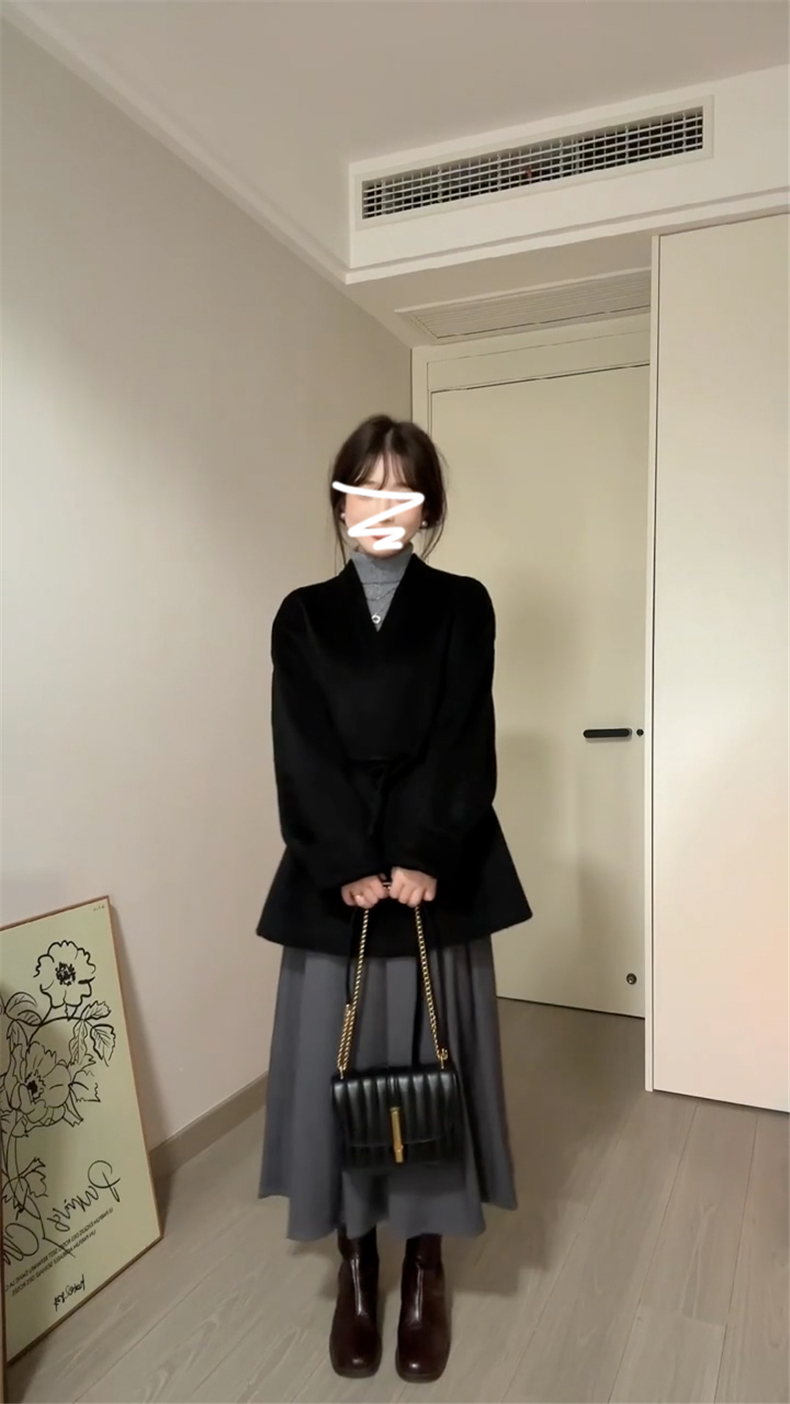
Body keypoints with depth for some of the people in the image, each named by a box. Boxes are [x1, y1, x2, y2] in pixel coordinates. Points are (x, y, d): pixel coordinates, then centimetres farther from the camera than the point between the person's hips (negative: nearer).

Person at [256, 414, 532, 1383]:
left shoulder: (463, 607, 3)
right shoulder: (303, 616, 5)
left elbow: (462, 745, -5)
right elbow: (304, 756, -3)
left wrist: (423, 858, -15)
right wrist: (349, 866, -13)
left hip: (437, 873, -1)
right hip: (332, 877, 1)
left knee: (427, 1065, 8)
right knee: (338, 1067, 8)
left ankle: (424, 1270, 28)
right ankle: (355, 1266, 28)